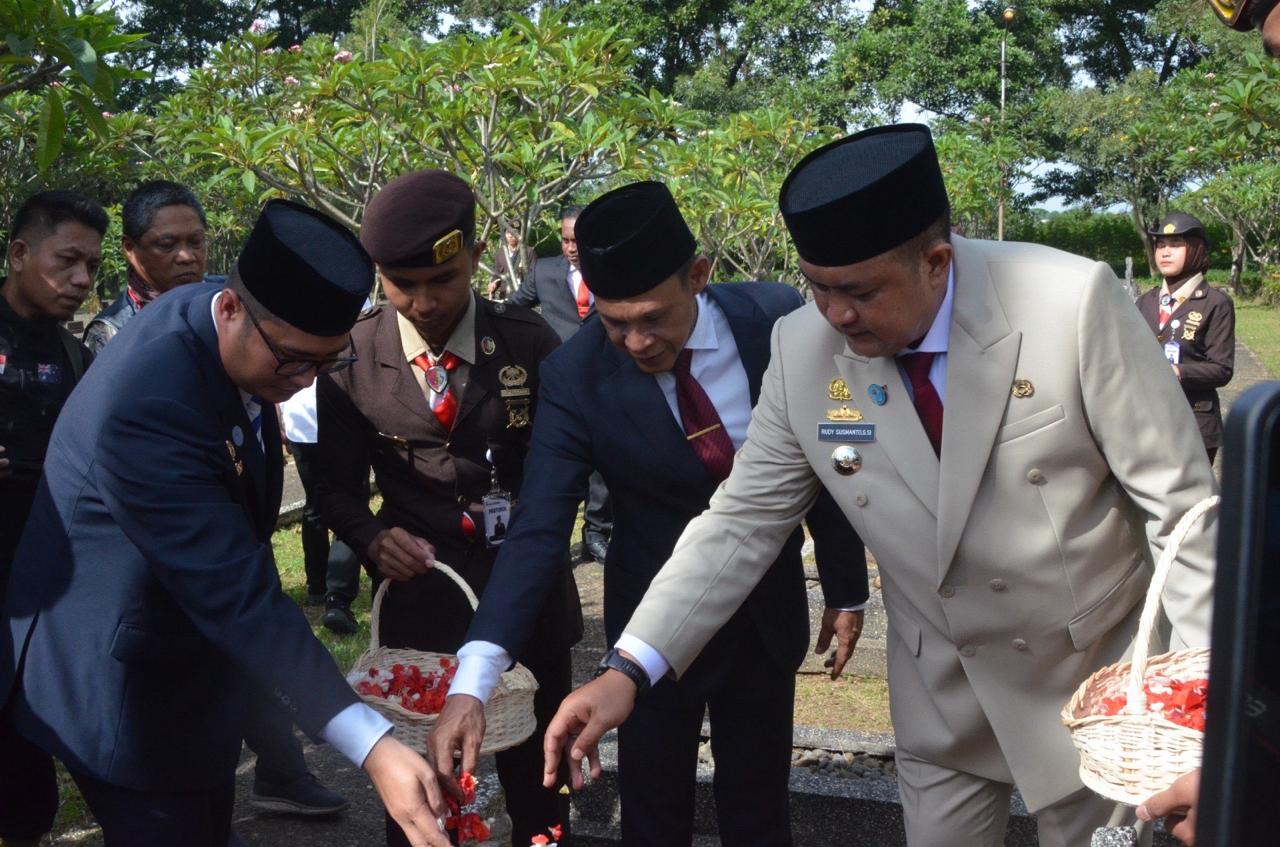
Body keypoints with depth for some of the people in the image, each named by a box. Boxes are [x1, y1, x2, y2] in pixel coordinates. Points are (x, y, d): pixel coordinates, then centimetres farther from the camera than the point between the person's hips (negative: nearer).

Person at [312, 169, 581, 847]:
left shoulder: (529, 341, -6)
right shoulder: (353, 357, -6)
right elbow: (337, 485, 1)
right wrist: (373, 539, -18)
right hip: (421, 594, 0)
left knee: (538, 776, 16)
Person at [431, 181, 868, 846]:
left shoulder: (778, 318, -15)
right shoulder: (575, 376, -20)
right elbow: (538, 527, -23)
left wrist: (847, 587, 7)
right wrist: (472, 682, -33)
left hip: (771, 606, 2)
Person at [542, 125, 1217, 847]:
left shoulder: (1072, 303, -24)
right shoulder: (802, 349, -15)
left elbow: (1180, 503, -16)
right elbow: (743, 522, -8)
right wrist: (629, 671, -16)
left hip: (1099, 674, -2)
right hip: (945, 694, 2)